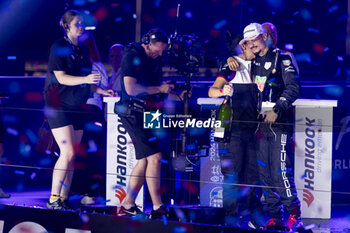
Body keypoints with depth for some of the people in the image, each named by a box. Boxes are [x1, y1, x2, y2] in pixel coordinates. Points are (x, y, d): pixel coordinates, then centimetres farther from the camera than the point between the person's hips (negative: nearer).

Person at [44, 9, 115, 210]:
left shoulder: (83, 49, 14)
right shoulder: (59, 48, -8)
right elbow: (61, 77, -18)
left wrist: (102, 91, 9)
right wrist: (85, 79, -30)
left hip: (77, 107, 7)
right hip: (59, 106, -7)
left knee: (72, 156, 5)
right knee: (67, 152, -15)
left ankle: (64, 199, 9)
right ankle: (53, 199, -9)